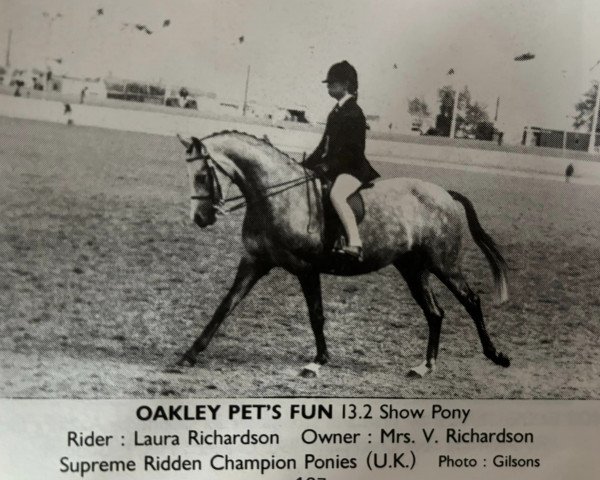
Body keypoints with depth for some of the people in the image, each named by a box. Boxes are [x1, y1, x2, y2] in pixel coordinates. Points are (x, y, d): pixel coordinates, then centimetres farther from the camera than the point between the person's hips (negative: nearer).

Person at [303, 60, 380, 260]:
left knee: (336, 195, -37)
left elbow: (353, 151, -18)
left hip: (352, 168, -11)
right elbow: (325, 144, 21)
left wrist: (328, 166, -22)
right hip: (333, 167, 11)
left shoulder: (354, 113, -12)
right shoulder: (336, 111, 16)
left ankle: (355, 244, -46)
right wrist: (306, 165, 14)